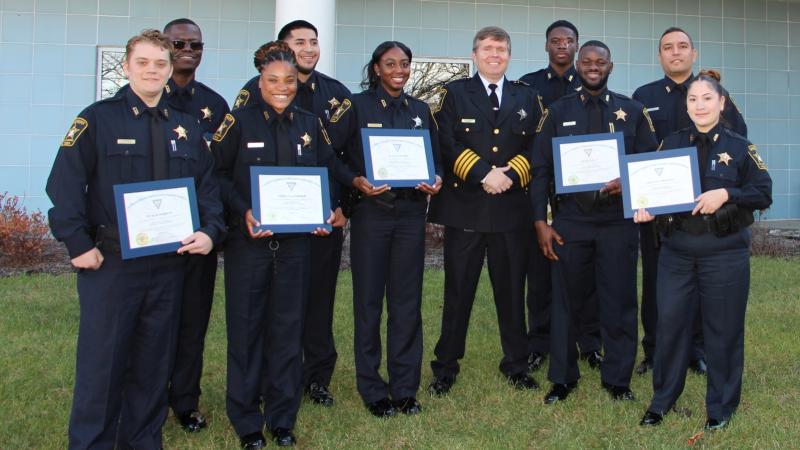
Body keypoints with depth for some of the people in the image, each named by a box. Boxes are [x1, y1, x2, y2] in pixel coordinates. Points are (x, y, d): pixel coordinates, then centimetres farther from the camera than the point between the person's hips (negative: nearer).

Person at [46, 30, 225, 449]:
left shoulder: (186, 127, 11)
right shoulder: (98, 118, -2)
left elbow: (208, 185, 13)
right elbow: (65, 183, -7)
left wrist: (210, 231, -4)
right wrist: (78, 244, -13)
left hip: (168, 264, 4)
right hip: (109, 261, -4)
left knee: (154, 361, 11)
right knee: (101, 360, 0)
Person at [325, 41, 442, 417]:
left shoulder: (421, 110, 12)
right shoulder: (357, 106, -1)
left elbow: (436, 158, 15)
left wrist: (436, 182, -5)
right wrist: (356, 182, -18)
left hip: (411, 213, 3)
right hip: (370, 212, -3)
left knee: (407, 301, 7)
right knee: (369, 300, 3)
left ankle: (405, 388, 18)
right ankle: (372, 390, 15)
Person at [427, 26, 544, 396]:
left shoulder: (527, 98, 14)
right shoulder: (454, 93, 6)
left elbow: (536, 148, 6)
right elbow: (446, 144, -6)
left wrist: (511, 175, -11)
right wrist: (483, 174, -15)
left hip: (512, 208, 2)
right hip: (464, 207, -2)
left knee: (512, 290, 9)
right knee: (457, 292, 3)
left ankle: (516, 365, 21)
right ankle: (445, 367, 14)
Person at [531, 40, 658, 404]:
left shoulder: (633, 111, 6)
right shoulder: (559, 111, 6)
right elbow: (541, 170, 4)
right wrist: (540, 221, -3)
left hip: (619, 220, 0)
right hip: (570, 221, 0)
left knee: (619, 302, 5)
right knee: (565, 301, 6)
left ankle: (617, 380, 20)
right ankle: (562, 379, 20)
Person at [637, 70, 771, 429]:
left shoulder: (740, 147, 0)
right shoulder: (671, 144, 7)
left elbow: (763, 194, -2)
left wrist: (726, 194, -17)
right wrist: (645, 207, -11)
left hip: (724, 253, -2)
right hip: (676, 251, 2)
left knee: (723, 329, 6)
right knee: (670, 323, 5)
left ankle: (721, 406, 22)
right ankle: (662, 399, 23)